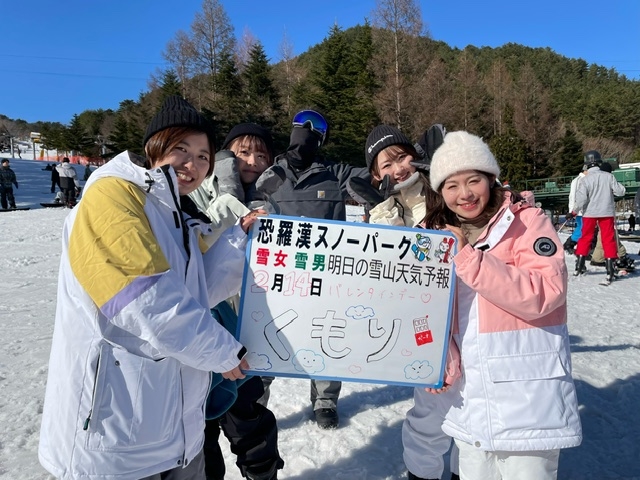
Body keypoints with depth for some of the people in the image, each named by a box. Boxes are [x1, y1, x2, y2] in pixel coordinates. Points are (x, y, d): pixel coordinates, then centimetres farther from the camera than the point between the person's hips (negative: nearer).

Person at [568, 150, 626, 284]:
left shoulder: (585, 180, -12)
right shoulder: (608, 176, -7)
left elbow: (581, 200, -15)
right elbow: (621, 192, -3)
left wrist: (574, 212, -2)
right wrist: (612, 189, 17)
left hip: (590, 213, 0)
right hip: (607, 212, 0)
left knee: (585, 237, 13)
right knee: (608, 239, 6)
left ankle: (579, 266, 20)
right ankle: (610, 268, 2)